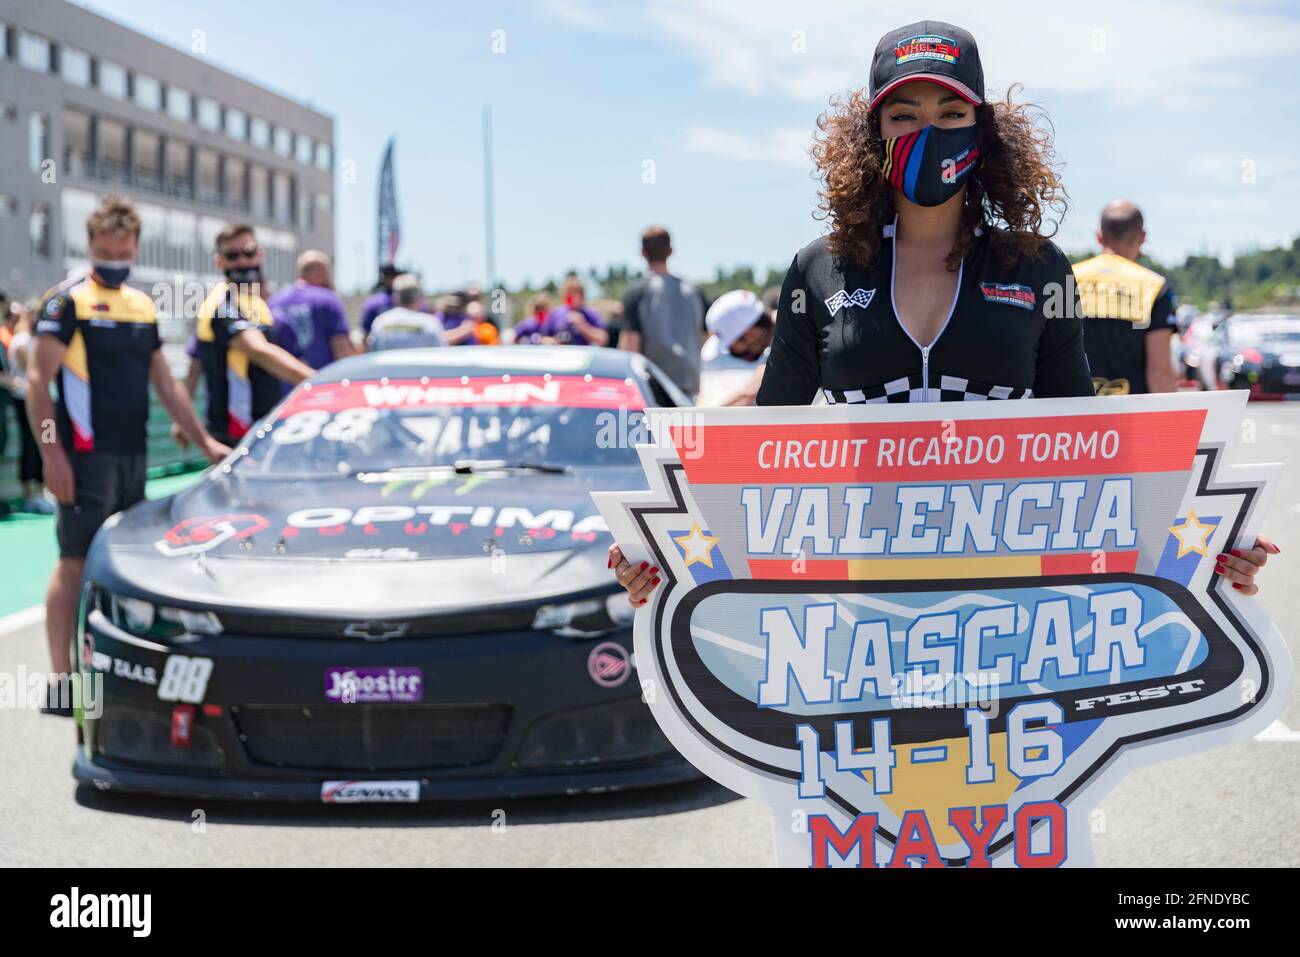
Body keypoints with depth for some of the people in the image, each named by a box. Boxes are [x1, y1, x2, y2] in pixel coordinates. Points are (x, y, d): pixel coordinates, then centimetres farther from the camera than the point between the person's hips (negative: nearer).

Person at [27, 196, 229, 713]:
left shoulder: (142, 305, 16)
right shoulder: (68, 301, -6)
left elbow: (165, 384, 21)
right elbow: (37, 381, -11)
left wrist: (204, 441, 17)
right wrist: (52, 453, -18)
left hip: (132, 454, 7)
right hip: (87, 454, -7)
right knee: (76, 562, -8)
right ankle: (60, 681, -6)